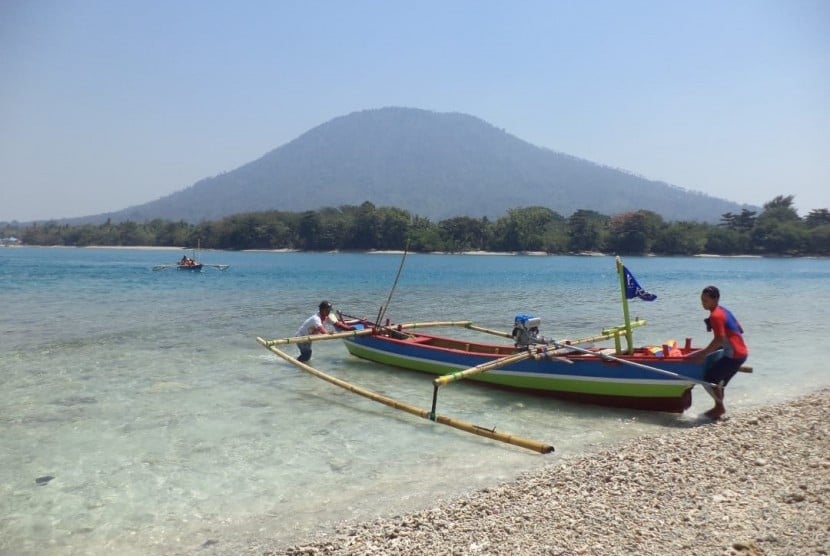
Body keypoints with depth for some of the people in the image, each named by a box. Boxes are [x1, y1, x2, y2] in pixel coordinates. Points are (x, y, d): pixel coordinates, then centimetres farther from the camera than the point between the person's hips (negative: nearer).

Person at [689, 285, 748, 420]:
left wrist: (703, 353, -14)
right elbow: (739, 330, 20)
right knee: (719, 380, 20)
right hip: (741, 352, 10)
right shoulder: (723, 311, 13)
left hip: (733, 355, -10)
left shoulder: (715, 316, -16)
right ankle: (719, 407, 27)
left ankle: (720, 407, 8)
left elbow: (719, 339, -23)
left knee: (708, 379, -4)